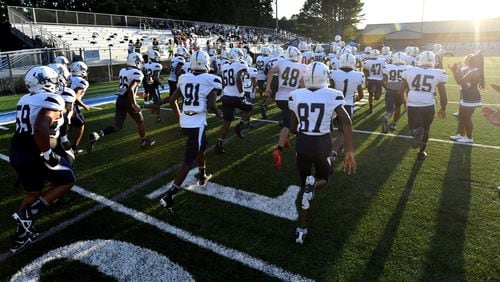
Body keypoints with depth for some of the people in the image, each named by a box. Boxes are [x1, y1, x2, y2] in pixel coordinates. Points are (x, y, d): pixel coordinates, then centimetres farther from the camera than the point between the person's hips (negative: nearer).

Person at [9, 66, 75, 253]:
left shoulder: (25, 99, 11)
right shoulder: (51, 100, -16)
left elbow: (30, 127, 18)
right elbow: (41, 129, -29)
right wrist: (47, 154, -21)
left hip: (17, 153, 8)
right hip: (34, 155, -8)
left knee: (33, 193, 23)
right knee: (67, 181, 12)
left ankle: (22, 234, 30)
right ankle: (27, 213, 3)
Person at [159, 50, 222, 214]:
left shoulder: (185, 79, 7)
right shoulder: (211, 80, -9)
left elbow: (172, 100, 11)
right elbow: (211, 106, -16)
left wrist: (179, 116, 25)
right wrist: (218, 113, 6)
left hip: (185, 121, 7)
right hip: (197, 123, -7)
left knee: (202, 146, 31)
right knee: (189, 161, -3)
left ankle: (202, 176, 48)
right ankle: (169, 196, -8)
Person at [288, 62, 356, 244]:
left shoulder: (296, 95, -2)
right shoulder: (332, 95, -8)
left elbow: (292, 128, 3)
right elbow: (346, 120, -21)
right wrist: (350, 151, -18)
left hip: (302, 144, 2)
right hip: (322, 145, -2)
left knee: (304, 185, 18)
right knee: (323, 179, 25)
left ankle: (302, 229, 15)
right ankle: (312, 184, -14)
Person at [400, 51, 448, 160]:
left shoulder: (409, 71, 2)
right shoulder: (438, 74, 1)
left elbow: (401, 91, 7)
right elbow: (443, 96, 3)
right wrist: (443, 109, 19)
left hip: (412, 105, -1)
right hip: (428, 106, 1)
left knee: (414, 127, 15)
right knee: (425, 129, 22)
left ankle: (417, 132, -21)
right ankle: (421, 152, 31)